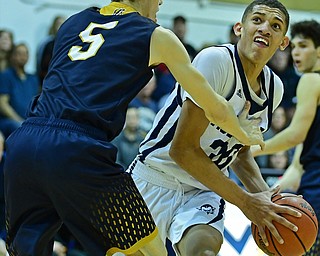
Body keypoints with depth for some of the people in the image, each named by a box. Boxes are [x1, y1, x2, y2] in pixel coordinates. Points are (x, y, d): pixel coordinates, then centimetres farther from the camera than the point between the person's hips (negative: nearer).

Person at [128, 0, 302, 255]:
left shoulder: (273, 88, 3)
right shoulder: (216, 60, -20)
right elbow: (182, 149, -22)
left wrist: (263, 194, -2)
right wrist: (245, 201, -20)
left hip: (204, 189, 5)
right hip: (156, 178, -4)